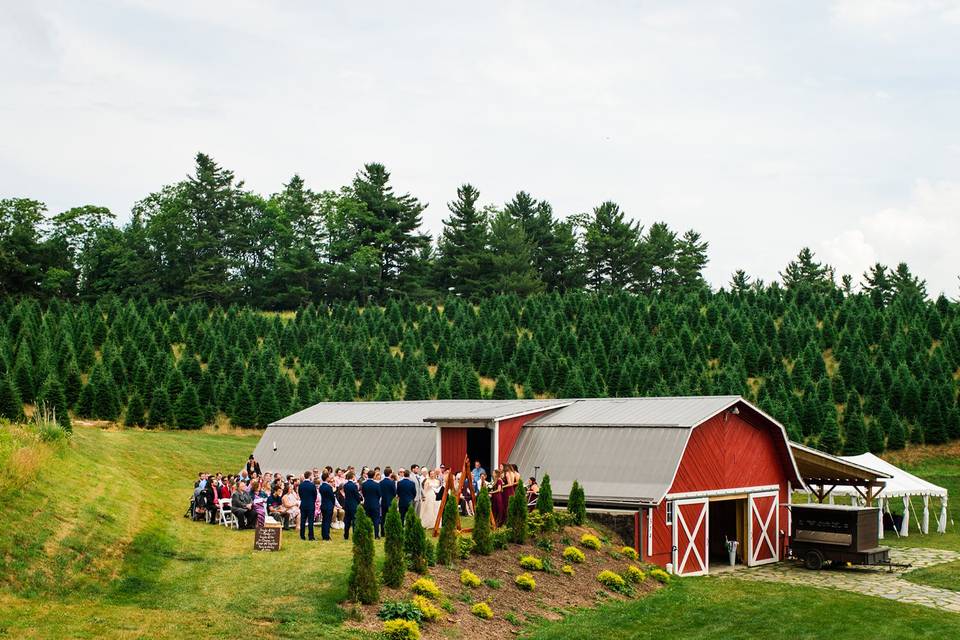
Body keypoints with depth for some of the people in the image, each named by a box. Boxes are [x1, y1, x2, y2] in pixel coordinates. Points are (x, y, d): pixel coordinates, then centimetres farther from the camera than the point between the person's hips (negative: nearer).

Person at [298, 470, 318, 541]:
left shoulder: (301, 485, -2)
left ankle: (302, 536, 10)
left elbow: (300, 494, 5)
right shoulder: (312, 485, -13)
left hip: (303, 505, 4)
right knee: (310, 521, 0)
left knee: (303, 520, 9)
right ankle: (311, 536, -1)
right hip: (311, 505, -4)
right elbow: (315, 495, -3)